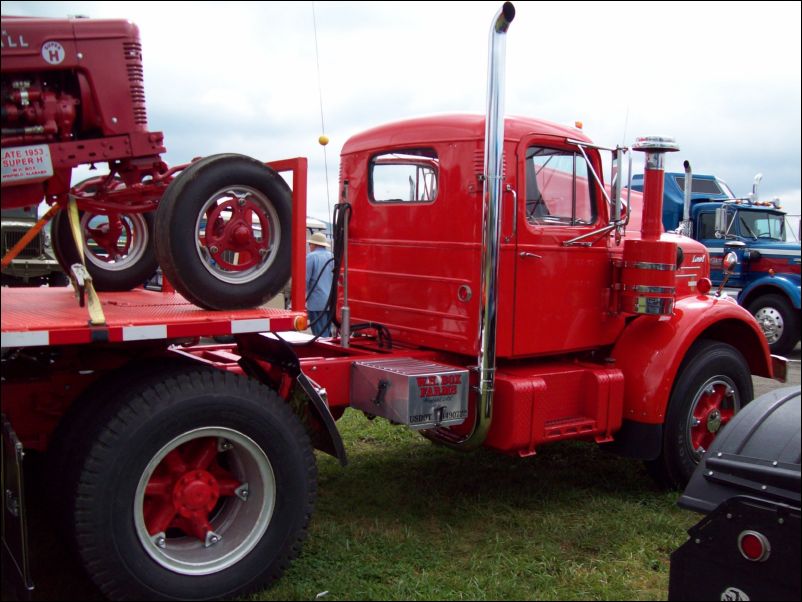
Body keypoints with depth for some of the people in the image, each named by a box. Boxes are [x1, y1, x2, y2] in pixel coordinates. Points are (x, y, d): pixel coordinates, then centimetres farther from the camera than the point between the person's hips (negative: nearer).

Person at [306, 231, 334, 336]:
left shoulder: (311, 257, -7)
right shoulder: (332, 256, 10)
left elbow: (305, 279, -11)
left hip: (316, 303, -6)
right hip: (331, 303, 6)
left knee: (320, 335, -4)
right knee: (327, 334, 14)